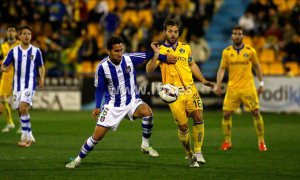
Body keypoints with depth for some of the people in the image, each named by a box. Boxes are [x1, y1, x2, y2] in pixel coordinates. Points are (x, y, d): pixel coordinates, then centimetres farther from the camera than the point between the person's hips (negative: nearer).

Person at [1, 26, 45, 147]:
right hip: (17, 86, 3)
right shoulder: (13, 51, 3)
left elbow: (41, 66, 14)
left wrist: (42, 78, -1)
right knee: (20, 112, 6)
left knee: (23, 108, -21)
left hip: (30, 85, -3)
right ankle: (30, 137, 22)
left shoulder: (36, 51, 1)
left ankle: (25, 136, -13)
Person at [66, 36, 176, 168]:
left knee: (147, 112, -32)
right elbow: (99, 89, -3)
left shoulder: (129, 58, -10)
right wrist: (97, 107, -16)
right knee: (97, 136, -7)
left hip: (132, 101, 1)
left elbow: (149, 55, 6)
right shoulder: (102, 67, -12)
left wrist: (165, 58, 10)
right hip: (113, 106, -1)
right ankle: (78, 159, 17)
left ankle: (145, 145, -12)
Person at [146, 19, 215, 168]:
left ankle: (198, 152, -4)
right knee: (183, 126, -5)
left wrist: (203, 80, 22)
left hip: (190, 90, 3)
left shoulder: (185, 48, 14)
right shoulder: (160, 50, 2)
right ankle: (189, 156, 12)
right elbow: (149, 70, -11)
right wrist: (156, 55, -25)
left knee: (198, 118, -15)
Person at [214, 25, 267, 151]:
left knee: (256, 113, -4)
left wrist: (261, 83, 11)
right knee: (226, 115, -3)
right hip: (232, 88, 1)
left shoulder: (250, 51, 1)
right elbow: (222, 69, 6)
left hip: (248, 88, -1)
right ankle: (227, 142, 11)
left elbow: (256, 66, 12)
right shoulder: (227, 52, 3)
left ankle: (261, 142, 8)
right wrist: (218, 85, -6)